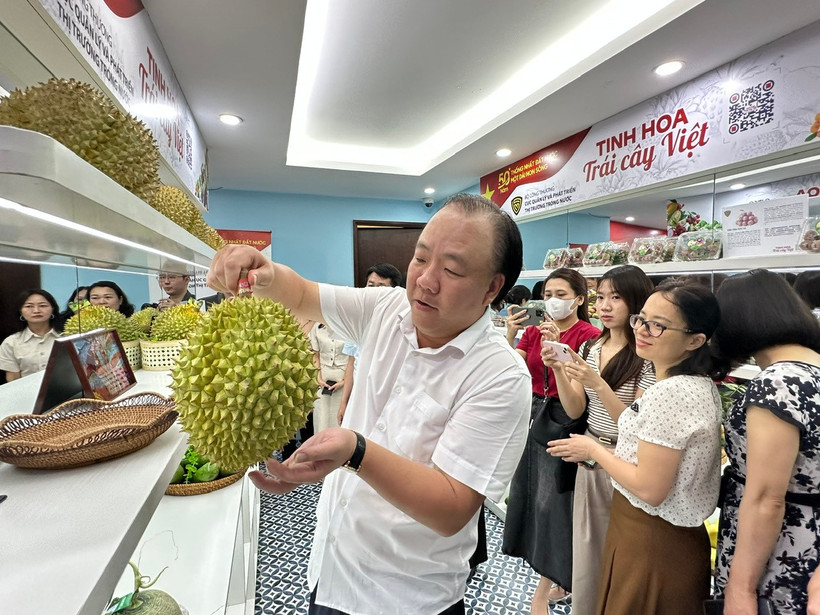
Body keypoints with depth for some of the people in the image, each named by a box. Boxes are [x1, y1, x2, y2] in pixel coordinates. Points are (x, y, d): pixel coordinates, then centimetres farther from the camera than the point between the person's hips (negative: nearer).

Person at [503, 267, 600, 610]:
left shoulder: (588, 335, -10)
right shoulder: (533, 331, 4)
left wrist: (556, 347, -30)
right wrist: (510, 336, -19)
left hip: (563, 421, -6)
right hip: (533, 415, 6)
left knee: (551, 501, 0)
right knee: (528, 495, 15)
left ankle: (543, 589, 21)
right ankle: (558, 580, 37)